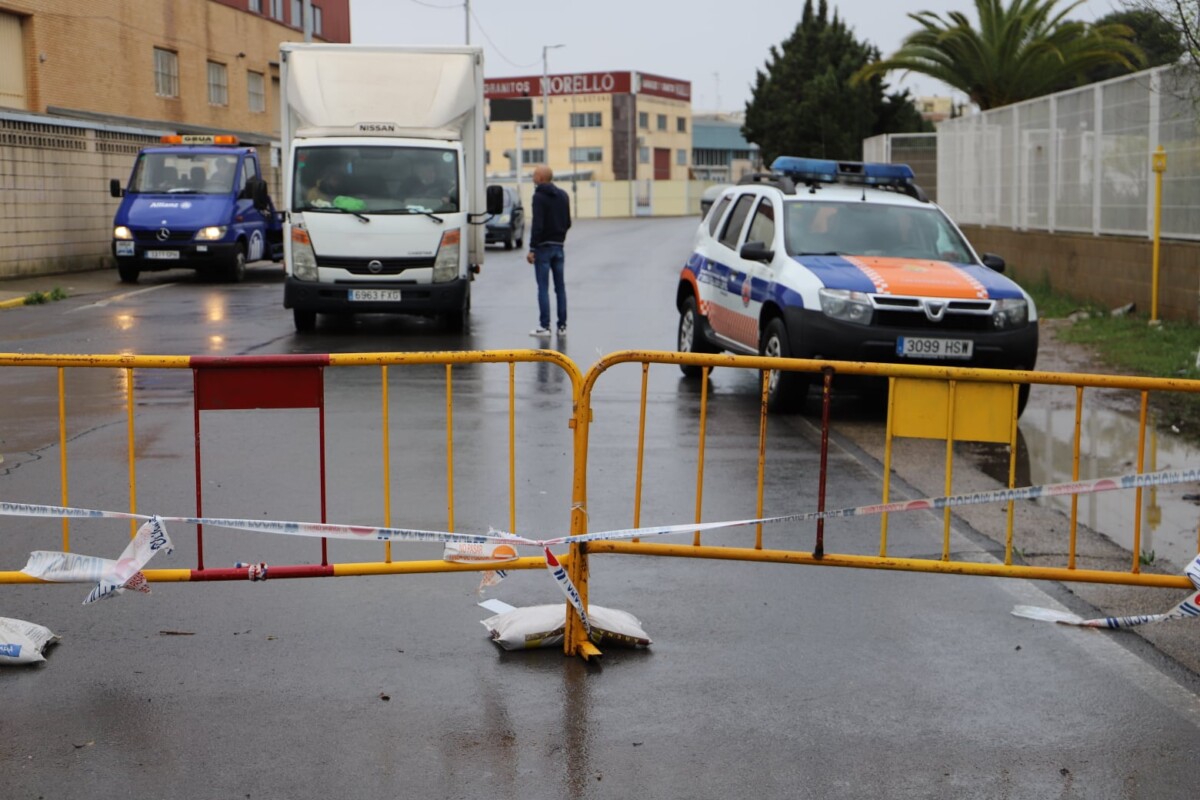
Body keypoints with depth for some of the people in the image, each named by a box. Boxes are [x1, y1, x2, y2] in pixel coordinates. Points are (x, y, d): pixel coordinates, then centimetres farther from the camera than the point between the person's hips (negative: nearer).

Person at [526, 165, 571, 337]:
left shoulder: (539, 197, -11)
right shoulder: (563, 196, 11)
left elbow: (537, 225, -18)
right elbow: (568, 223, 13)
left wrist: (532, 249, -16)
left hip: (543, 246, -7)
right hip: (558, 246, 7)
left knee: (543, 287, -4)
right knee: (560, 286, 9)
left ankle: (544, 326, -5)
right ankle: (562, 325, 10)